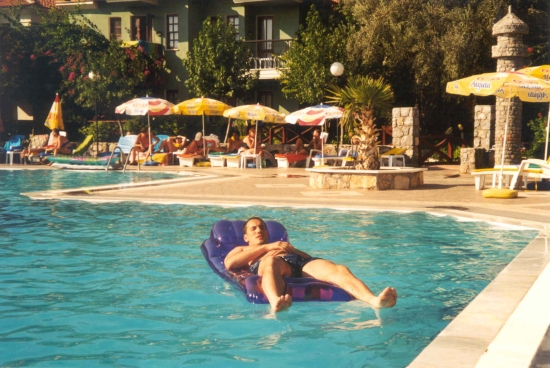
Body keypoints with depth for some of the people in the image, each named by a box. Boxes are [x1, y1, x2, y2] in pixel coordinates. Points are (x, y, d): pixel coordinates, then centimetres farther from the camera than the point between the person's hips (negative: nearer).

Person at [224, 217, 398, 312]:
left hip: (299, 261, 4)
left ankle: (374, 300, -58)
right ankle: (276, 302, -76)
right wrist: (266, 247, 9)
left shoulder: (281, 246, 47)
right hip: (264, 264, -4)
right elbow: (229, 263, 12)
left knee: (339, 270, -29)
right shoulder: (242, 250, 38)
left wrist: (293, 250, 10)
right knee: (271, 261, -44)